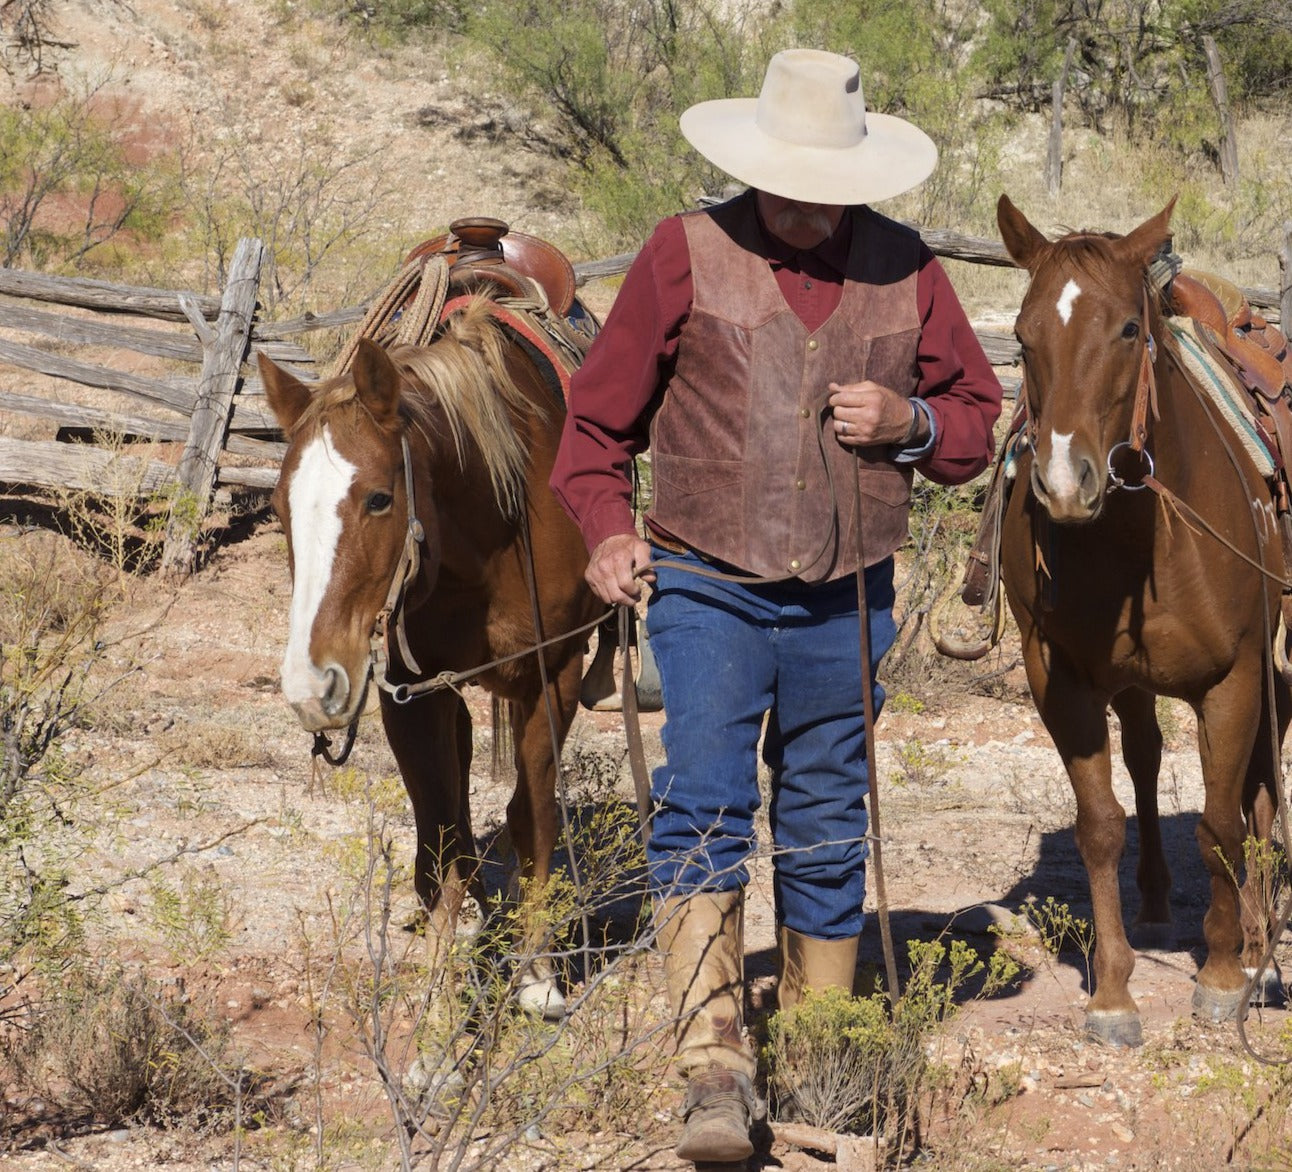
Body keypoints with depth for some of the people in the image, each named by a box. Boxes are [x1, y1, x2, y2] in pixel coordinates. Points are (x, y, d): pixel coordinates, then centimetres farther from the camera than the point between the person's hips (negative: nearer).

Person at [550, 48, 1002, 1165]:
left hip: (847, 600, 3)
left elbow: (977, 416, 13)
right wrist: (606, 529, -11)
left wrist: (913, 424, -9)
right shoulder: (686, 255, -3)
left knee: (828, 828, 10)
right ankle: (716, 1071, -18)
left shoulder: (905, 268, 4)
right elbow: (598, 412, 3)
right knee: (705, 806, -15)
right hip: (709, 589, -3)